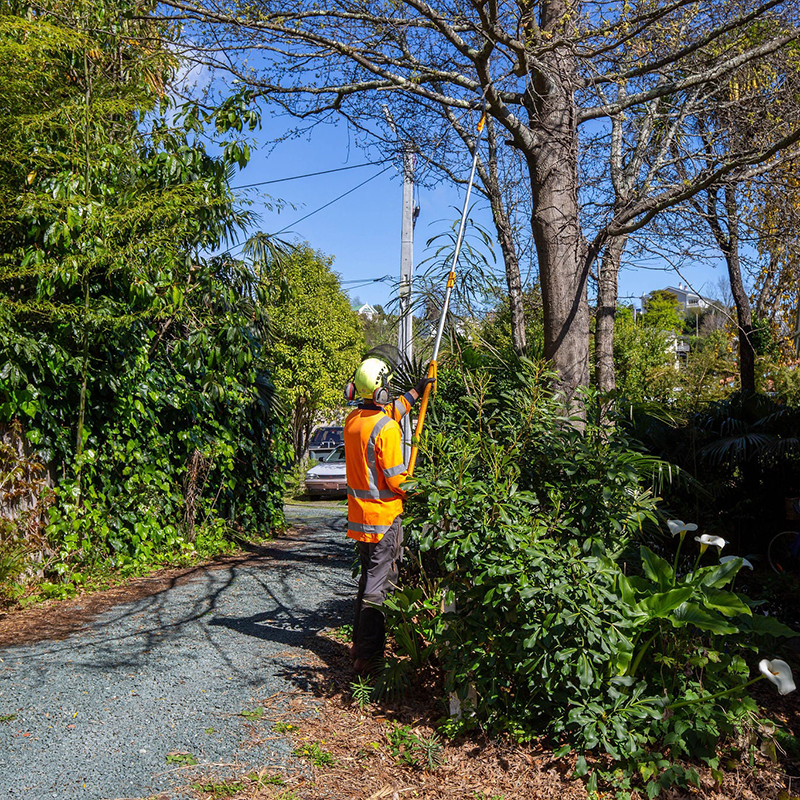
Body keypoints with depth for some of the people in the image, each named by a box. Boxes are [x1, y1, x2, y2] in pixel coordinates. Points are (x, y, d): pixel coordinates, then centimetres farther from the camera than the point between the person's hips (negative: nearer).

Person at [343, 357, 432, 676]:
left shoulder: (353, 420, 5)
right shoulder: (386, 427, -20)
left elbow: (390, 410, 25)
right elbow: (395, 478, -18)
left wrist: (416, 392, 32)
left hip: (359, 514, 8)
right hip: (383, 516, -8)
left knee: (369, 578, 21)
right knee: (378, 587, -1)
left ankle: (360, 643, 31)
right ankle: (368, 657, 3)